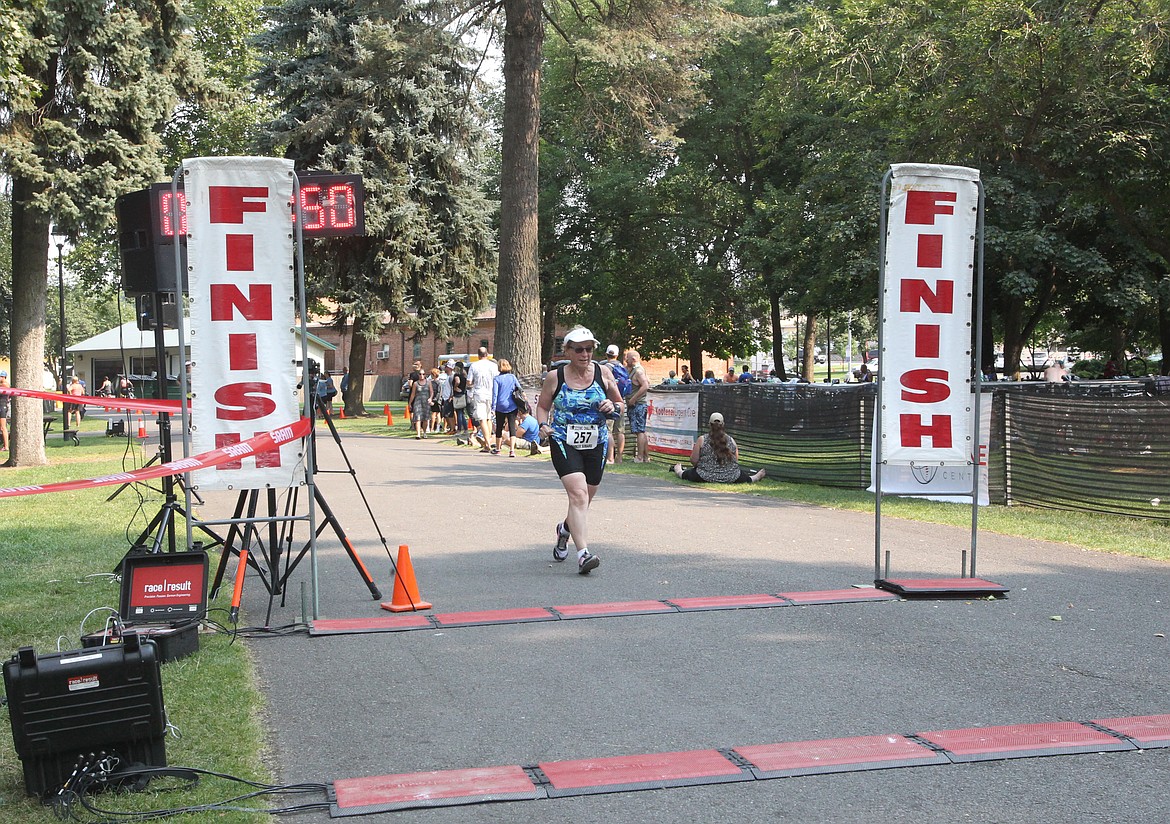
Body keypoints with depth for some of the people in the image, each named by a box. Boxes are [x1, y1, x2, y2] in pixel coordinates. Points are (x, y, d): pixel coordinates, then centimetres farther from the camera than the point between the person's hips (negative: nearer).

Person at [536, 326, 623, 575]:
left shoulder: (603, 373, 4)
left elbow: (620, 403, 14)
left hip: (596, 444, 3)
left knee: (584, 499, 15)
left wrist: (613, 406, -8)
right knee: (578, 493, -21)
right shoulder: (555, 377, -1)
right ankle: (583, 554, -27)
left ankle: (565, 528, 48)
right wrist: (544, 425, -9)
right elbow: (542, 406, 11)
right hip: (564, 443, -3)